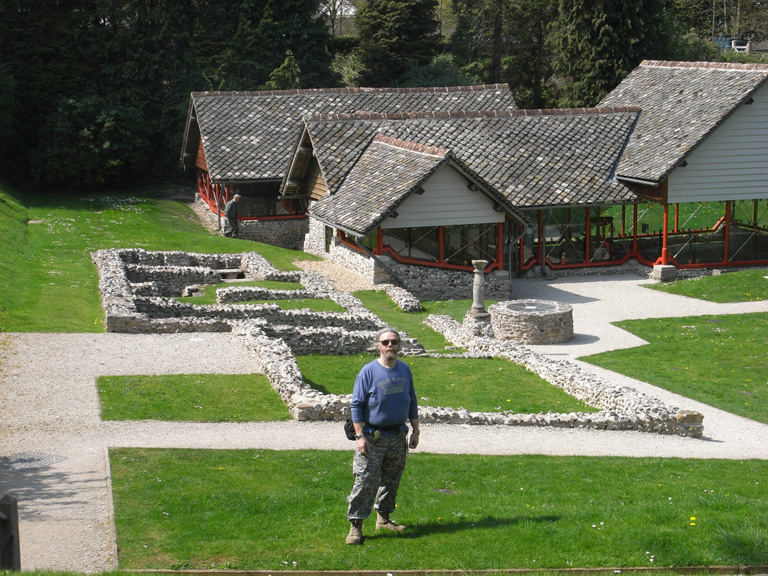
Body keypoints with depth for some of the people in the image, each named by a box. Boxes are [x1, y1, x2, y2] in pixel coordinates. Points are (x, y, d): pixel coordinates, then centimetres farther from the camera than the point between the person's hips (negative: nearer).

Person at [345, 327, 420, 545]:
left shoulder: (405, 370, 6)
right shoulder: (369, 371, -10)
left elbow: (412, 402, 16)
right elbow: (356, 405, -8)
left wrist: (415, 431, 13)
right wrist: (360, 436, -13)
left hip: (398, 437, 5)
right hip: (373, 436, -5)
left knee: (391, 480, 14)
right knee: (366, 482, -7)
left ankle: (384, 518, 29)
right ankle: (355, 525, -2)